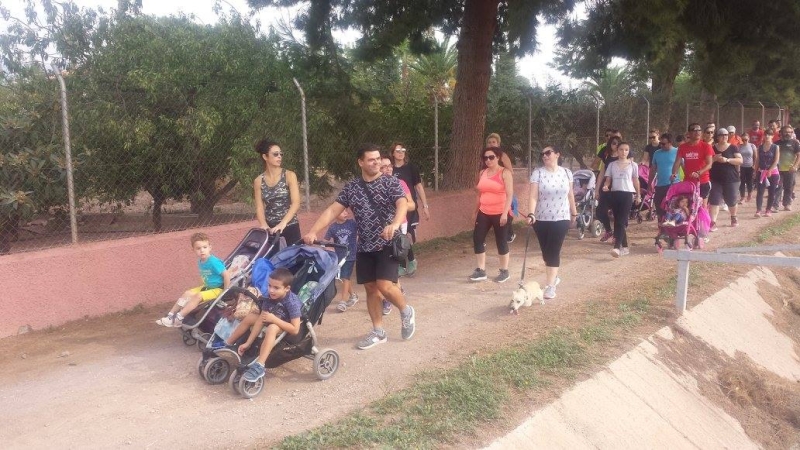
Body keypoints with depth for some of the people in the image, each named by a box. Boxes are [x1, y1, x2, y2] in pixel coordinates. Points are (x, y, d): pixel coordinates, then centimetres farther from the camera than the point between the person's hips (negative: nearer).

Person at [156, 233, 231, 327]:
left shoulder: (213, 262, -24)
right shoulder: (200, 262, 3)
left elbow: (226, 274, -24)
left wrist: (225, 291, -20)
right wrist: (205, 286, 9)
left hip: (218, 289, -9)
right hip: (208, 287, 9)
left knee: (198, 296, -24)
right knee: (187, 294, 2)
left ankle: (178, 318, -20)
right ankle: (170, 315, 4)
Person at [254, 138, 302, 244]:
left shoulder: (289, 175, -4)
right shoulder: (258, 181, 3)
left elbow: (296, 203, -14)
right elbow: (259, 207, -2)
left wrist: (282, 223, -27)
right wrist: (264, 225, -22)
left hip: (289, 227, -2)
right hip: (270, 229, 2)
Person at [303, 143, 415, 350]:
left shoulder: (391, 182, -5)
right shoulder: (351, 187, 5)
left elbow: (402, 205, -22)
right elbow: (332, 211, 1)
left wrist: (394, 224, -44)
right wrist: (313, 231, -13)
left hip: (388, 244, -4)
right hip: (365, 247, 4)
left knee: (384, 286, -15)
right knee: (370, 288, 8)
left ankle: (406, 311, 15)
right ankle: (378, 332, 22)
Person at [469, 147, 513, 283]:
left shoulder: (505, 173, -7)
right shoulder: (482, 173, 10)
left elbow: (509, 194, -13)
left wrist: (505, 213, -21)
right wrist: (476, 212, 17)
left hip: (500, 213, -6)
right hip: (484, 213, 6)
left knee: (501, 241, 2)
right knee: (477, 238, 1)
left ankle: (504, 271, 16)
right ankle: (481, 271, 10)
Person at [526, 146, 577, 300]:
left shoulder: (566, 172, 1)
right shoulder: (537, 173, -6)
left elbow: (570, 195, 12)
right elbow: (534, 196, -14)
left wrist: (574, 213, 19)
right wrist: (531, 214, -27)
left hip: (561, 219, 0)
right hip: (542, 219, 0)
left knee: (553, 251, -6)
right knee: (546, 251, 10)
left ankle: (550, 286, -4)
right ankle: (553, 278, 34)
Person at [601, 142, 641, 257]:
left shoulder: (633, 165, 6)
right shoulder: (612, 165, 9)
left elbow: (635, 180, 12)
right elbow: (608, 179, 8)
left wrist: (638, 194, 14)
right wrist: (605, 186, -13)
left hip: (628, 193, -3)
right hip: (615, 193, 3)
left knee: (622, 221, -12)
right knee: (617, 220, 7)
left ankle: (617, 247, -22)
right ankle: (624, 246, 17)